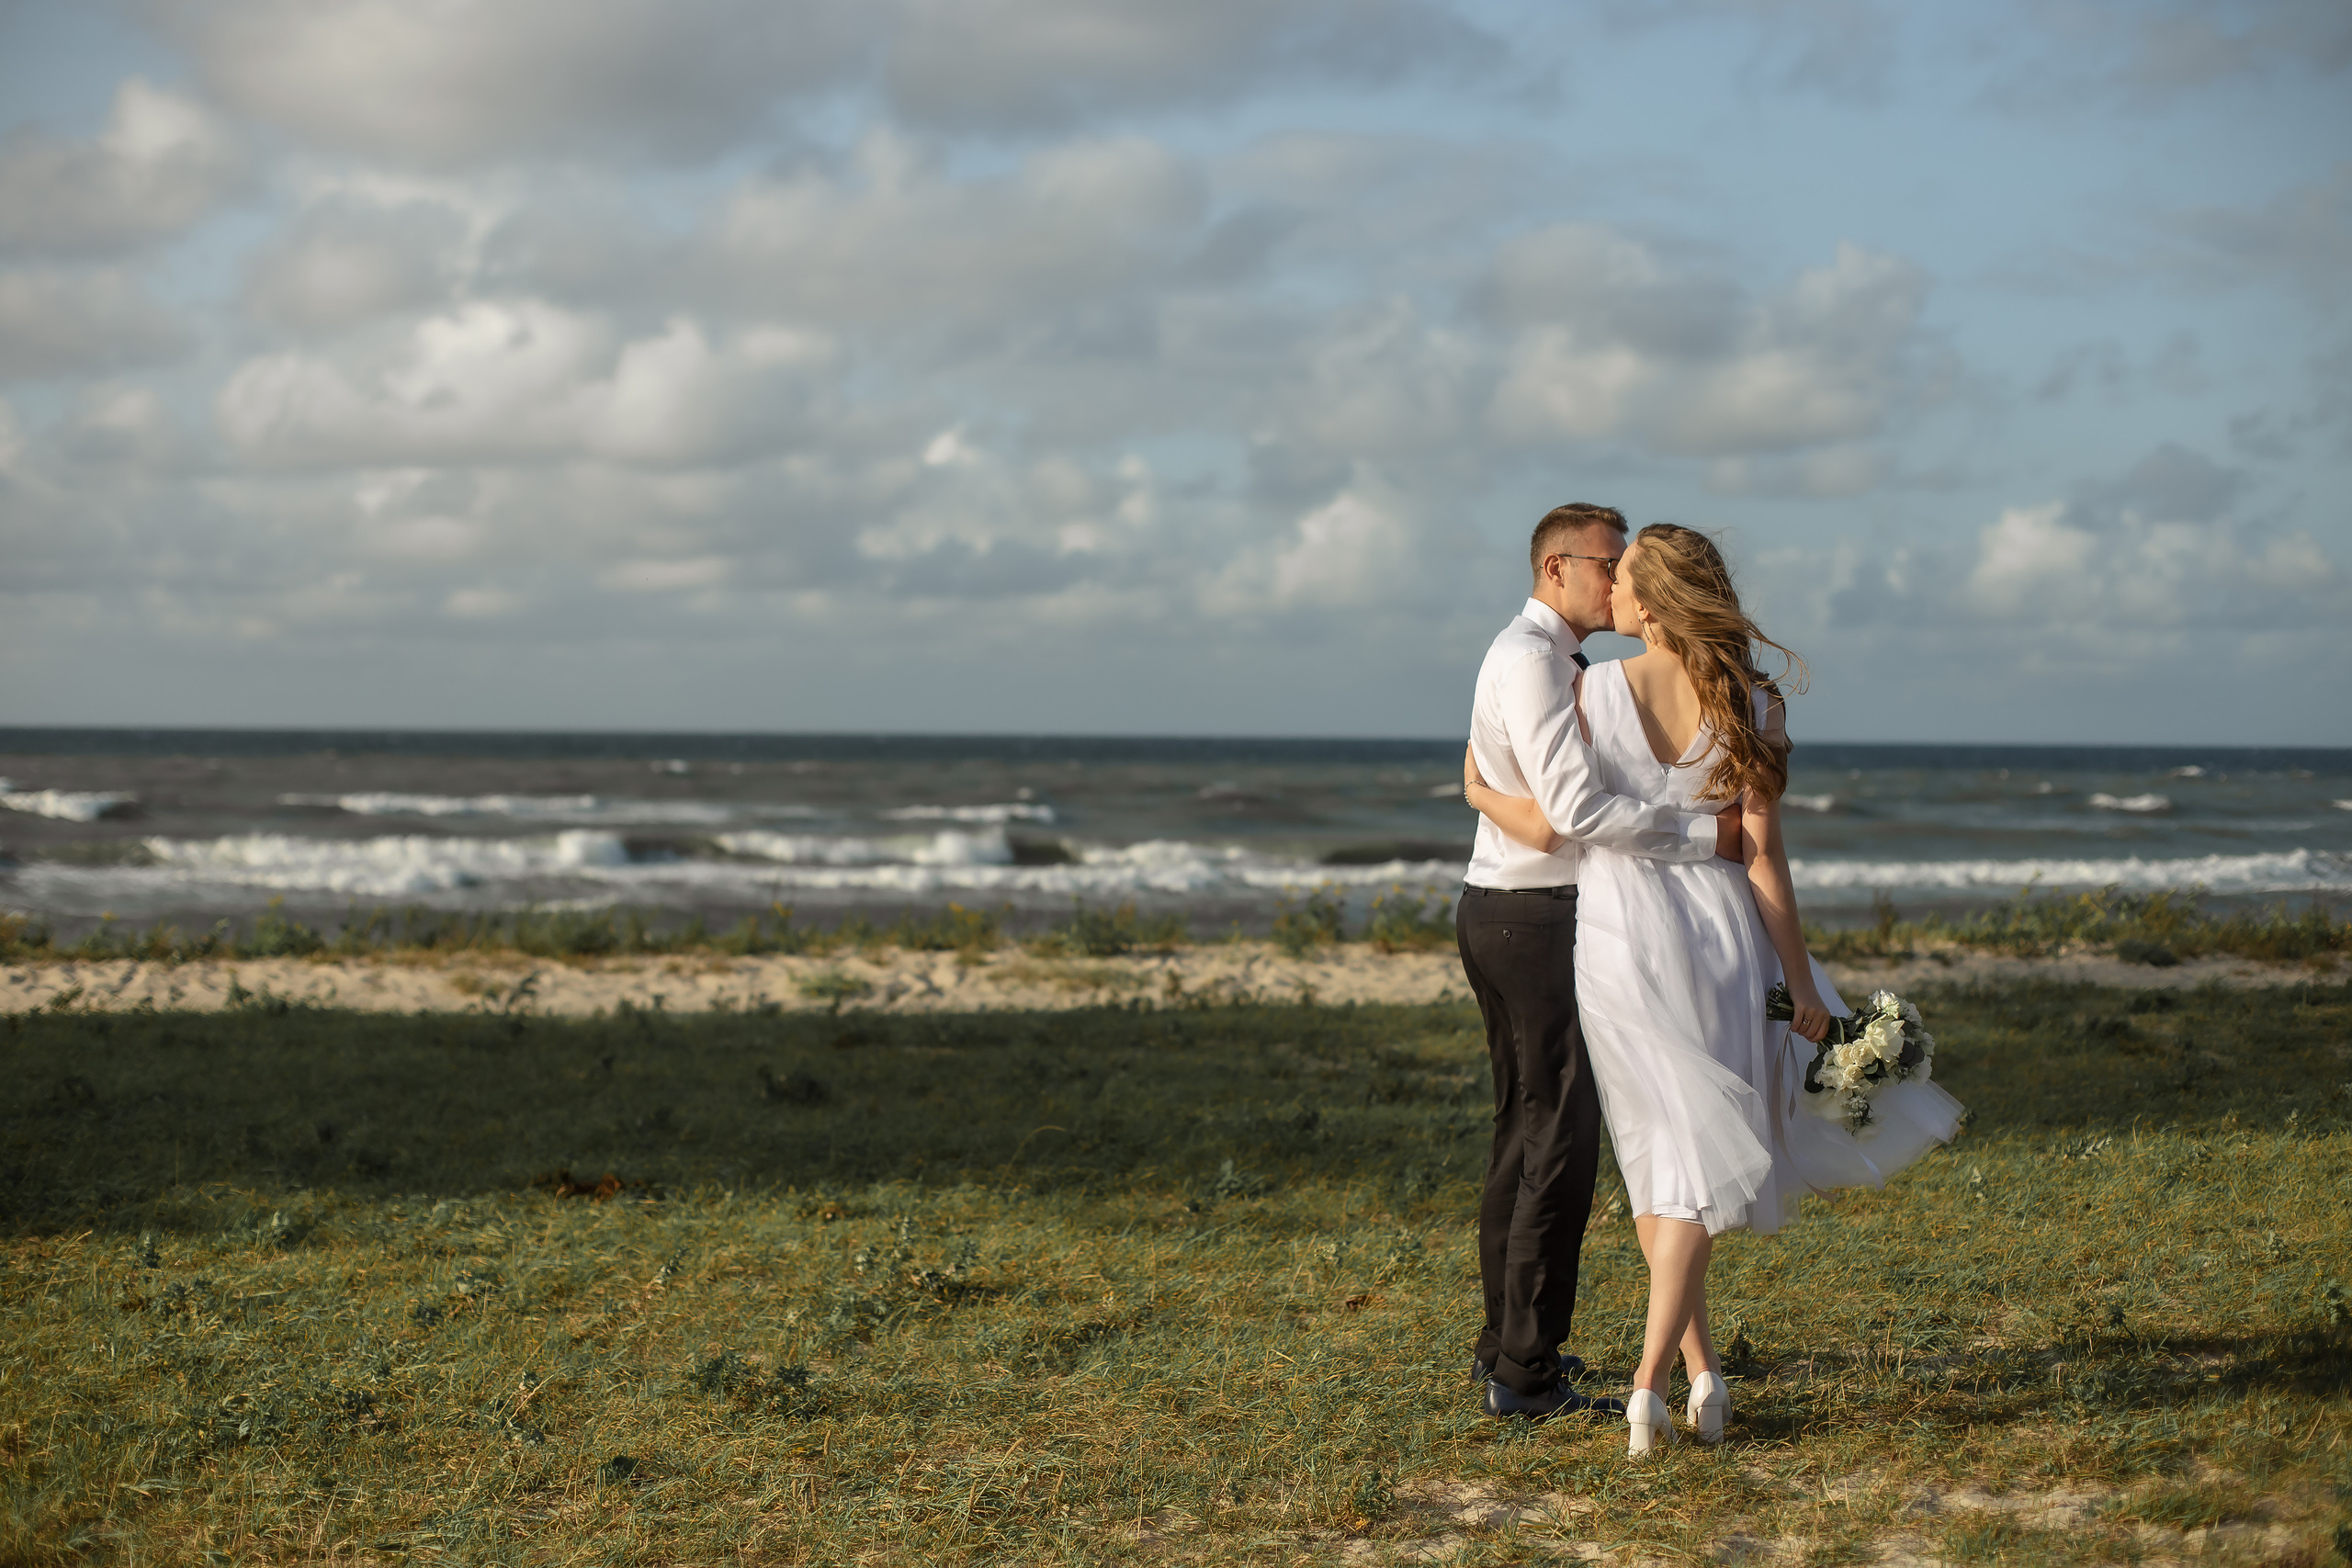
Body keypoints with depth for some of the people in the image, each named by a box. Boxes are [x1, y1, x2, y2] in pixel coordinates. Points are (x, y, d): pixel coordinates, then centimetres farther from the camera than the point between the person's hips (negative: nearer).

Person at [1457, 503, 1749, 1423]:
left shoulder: (1551, 660, 17)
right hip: (1532, 920, -11)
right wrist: (1702, 832, -23)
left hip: (1509, 912, 11)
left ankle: (1504, 1347, 26)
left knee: (1524, 1129, 17)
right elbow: (1576, 807, -27)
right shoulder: (1531, 659, -17)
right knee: (1561, 1137, -9)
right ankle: (1526, 1374, -7)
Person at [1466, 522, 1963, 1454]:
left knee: (1658, 1156, 12)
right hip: (1720, 931, 1)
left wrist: (1480, 792, 13)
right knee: (1702, 1156, 6)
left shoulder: (1592, 692, -7)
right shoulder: (1750, 705, -2)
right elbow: (1763, 854, -4)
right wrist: (1801, 983, 2)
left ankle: (1702, 1369, 17)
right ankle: (1651, 1379, -4)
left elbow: (1545, 827, -8)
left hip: (1619, 942, -1)